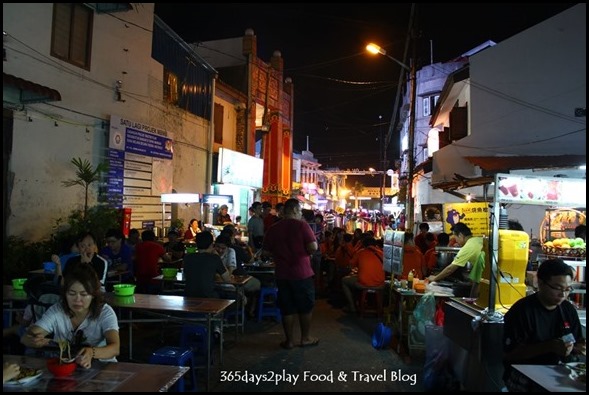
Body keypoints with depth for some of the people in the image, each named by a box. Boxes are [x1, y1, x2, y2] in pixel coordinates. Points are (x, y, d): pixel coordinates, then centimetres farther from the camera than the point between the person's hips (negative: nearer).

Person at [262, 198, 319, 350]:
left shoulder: (274, 228, 1)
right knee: (306, 307, 14)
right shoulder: (302, 225, -12)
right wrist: (306, 250, 2)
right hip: (302, 273, -3)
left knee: (287, 308, 13)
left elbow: (265, 252, 3)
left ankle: (289, 340, 20)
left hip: (282, 274, 3)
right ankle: (305, 338, 24)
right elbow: (313, 247, -19)